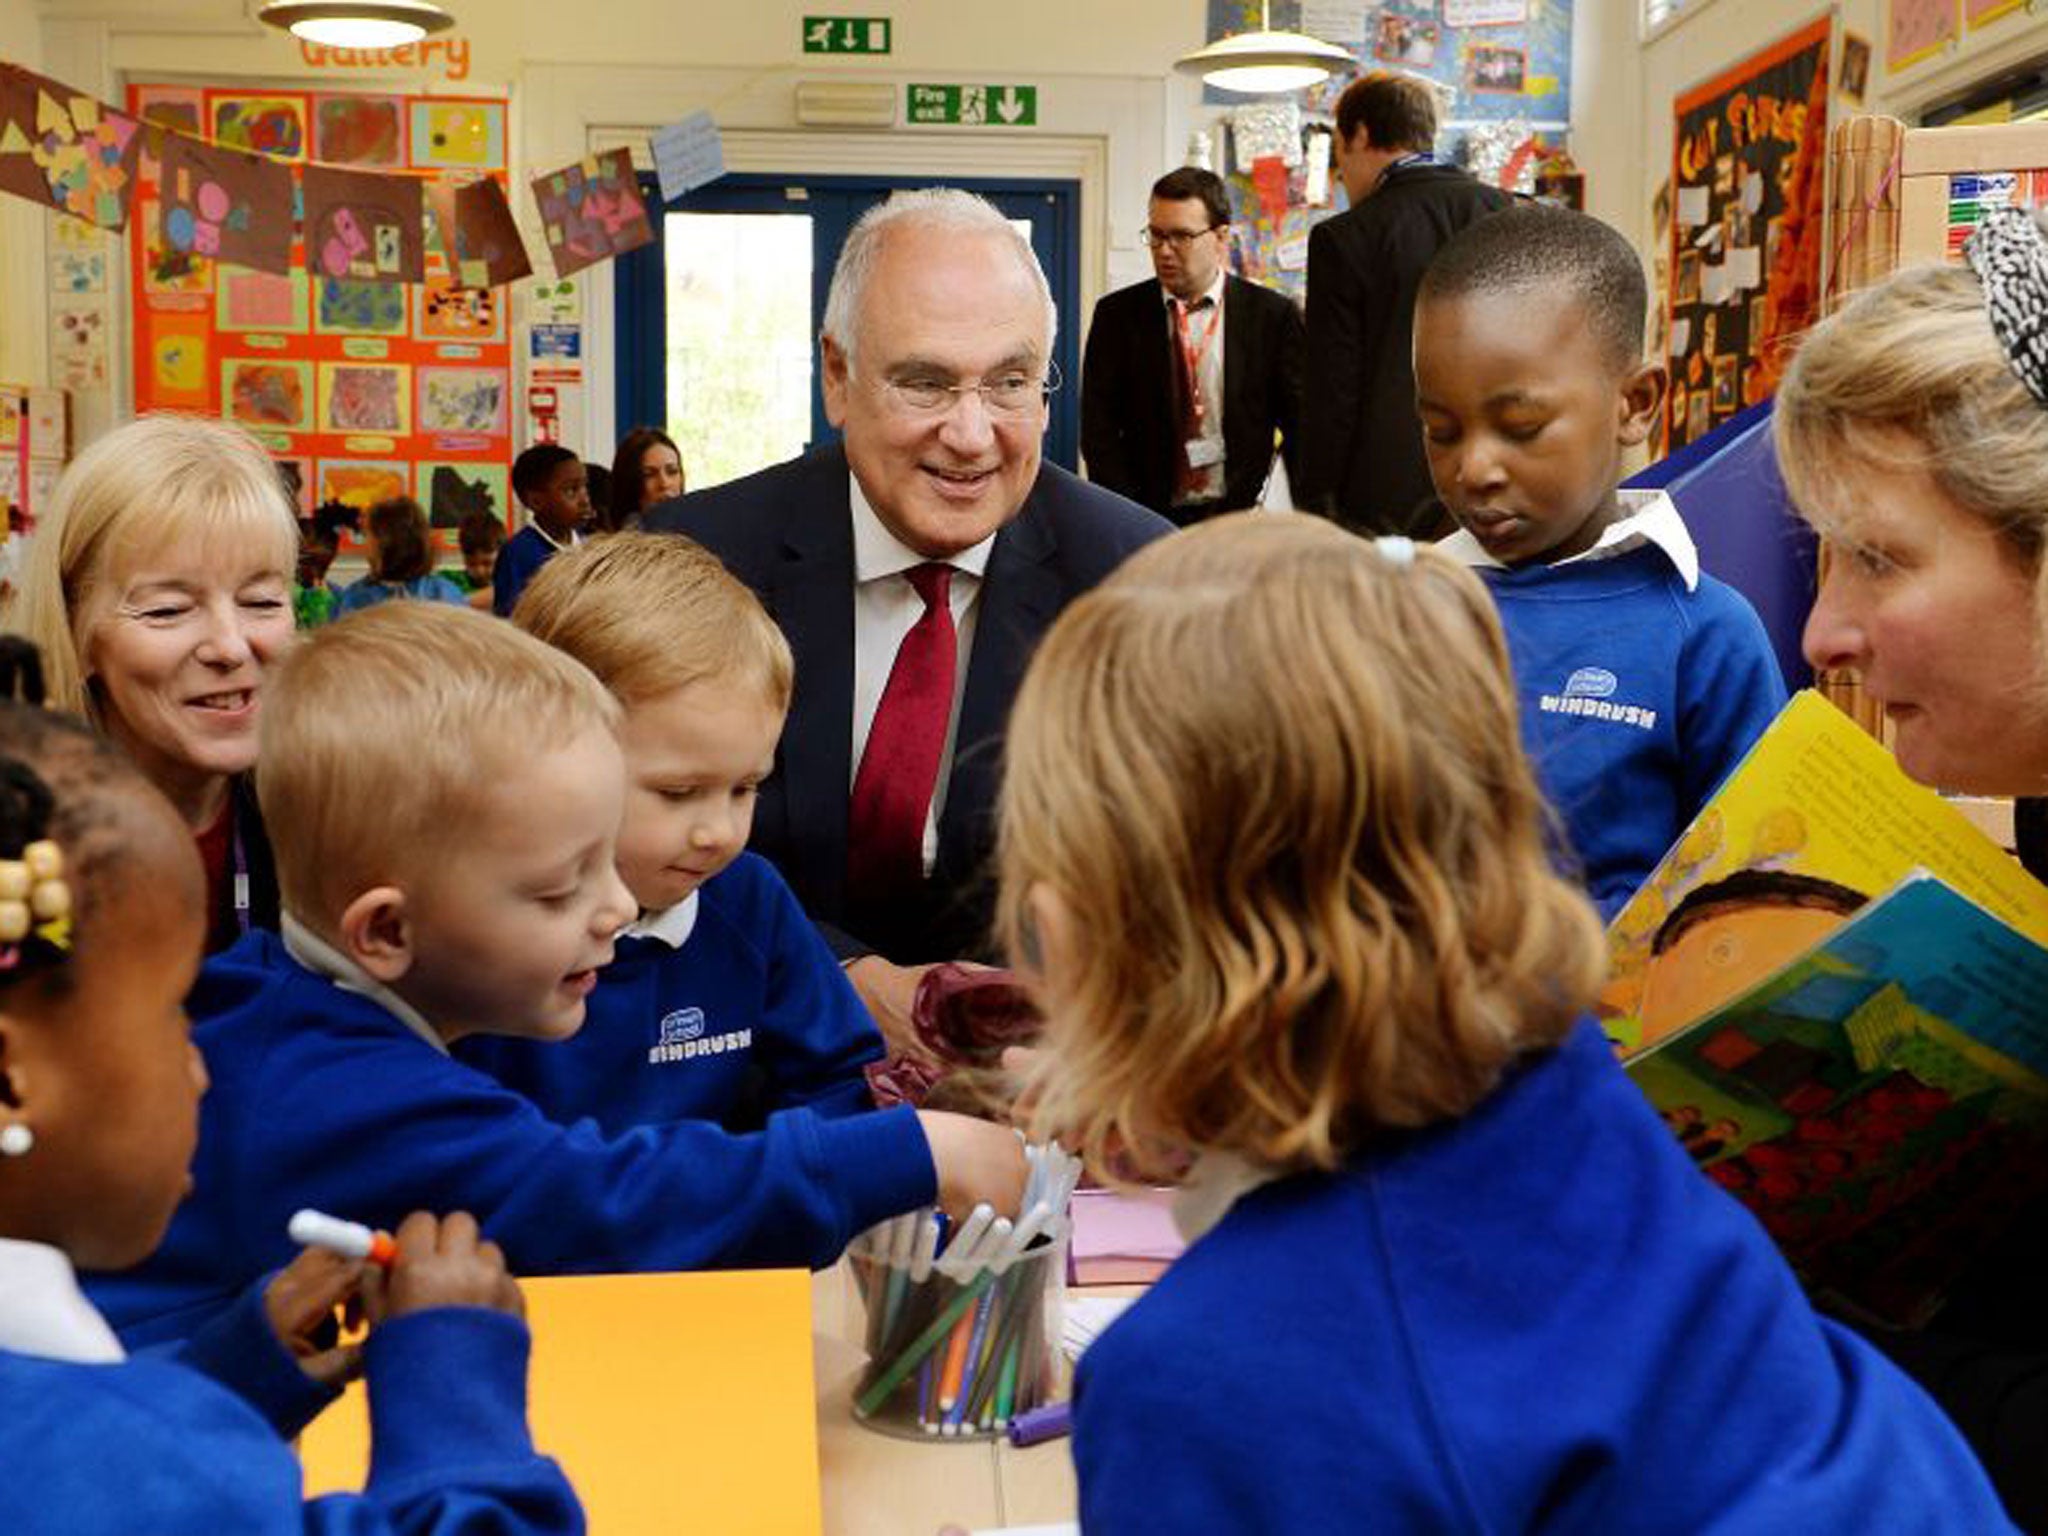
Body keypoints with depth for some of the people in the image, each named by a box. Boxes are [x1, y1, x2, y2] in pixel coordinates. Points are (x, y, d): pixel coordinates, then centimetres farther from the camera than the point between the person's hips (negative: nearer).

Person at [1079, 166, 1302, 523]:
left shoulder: (1272, 315, 5)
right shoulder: (1116, 314, 7)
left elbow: (1300, 426, 5)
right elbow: (1099, 429, 3)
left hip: (1241, 518, 0)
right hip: (1150, 518, 1)